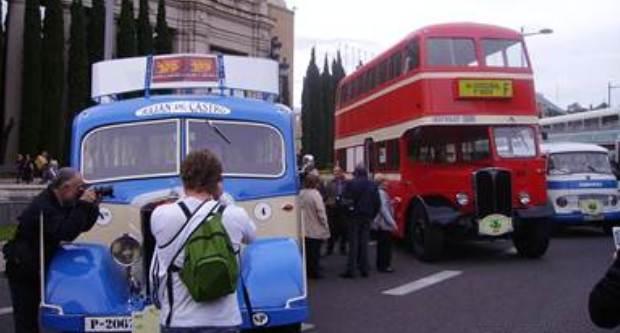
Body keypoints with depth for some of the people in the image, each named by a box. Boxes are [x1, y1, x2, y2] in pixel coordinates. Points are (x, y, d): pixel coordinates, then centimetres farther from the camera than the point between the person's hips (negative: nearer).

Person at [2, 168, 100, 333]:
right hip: (22, 270, -8)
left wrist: (92, 205, -12)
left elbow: (83, 225, 4)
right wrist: (83, 205, -34)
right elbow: (66, 233, -37)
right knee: (26, 316, 0)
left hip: (40, 268, 8)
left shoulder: (63, 203, 2)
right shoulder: (43, 206, -28)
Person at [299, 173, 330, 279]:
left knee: (307, 251, 13)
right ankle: (315, 272, 11)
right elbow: (321, 212, -17)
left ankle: (308, 271, 20)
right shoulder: (315, 194, -17)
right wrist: (325, 227, -9)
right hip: (316, 230, -5)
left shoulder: (301, 194, 0)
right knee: (315, 252, 4)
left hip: (304, 229, 6)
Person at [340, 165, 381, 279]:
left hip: (354, 216, -3)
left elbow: (346, 200, -11)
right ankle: (364, 270, 12)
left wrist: (348, 210, 3)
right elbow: (377, 202, 2)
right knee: (364, 243, 9)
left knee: (353, 244, -1)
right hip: (367, 217, 3)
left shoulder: (351, 184, -8)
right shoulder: (372, 185, 3)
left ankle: (350, 270, -2)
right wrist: (372, 215, 10)